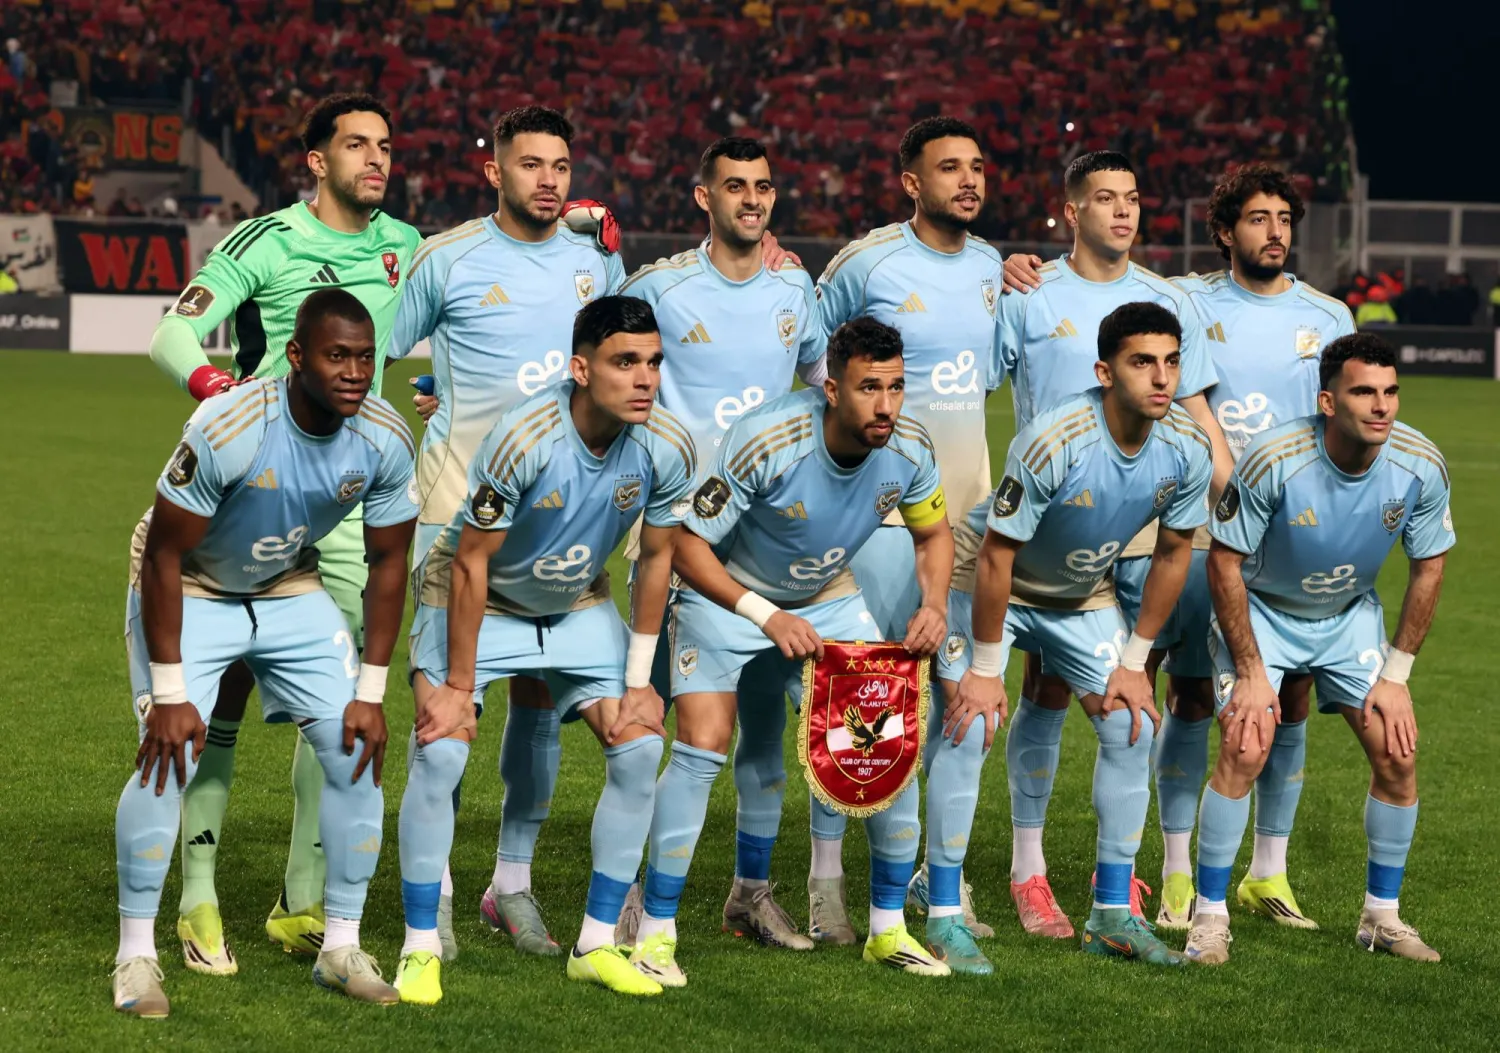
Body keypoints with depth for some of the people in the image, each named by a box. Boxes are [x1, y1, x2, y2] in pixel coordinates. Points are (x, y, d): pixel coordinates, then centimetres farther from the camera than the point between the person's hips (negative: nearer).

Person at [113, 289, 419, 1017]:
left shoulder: (385, 440, -19)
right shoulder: (227, 430, -33)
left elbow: (387, 561, -5)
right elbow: (164, 554, -25)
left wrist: (370, 693, -7)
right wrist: (169, 695, -24)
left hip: (291, 591, 5)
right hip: (189, 589, -5)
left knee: (354, 751, -5)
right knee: (171, 756, -18)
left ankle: (341, 949, 8)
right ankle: (135, 954, -4)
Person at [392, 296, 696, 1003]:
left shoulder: (667, 450, -20)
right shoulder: (525, 439, -33)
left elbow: (655, 557, -4)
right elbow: (472, 561, -24)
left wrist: (638, 681, -3)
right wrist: (458, 685, -20)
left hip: (578, 606, 5)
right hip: (475, 600, -4)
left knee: (640, 747, -7)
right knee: (441, 753, -19)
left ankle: (596, 945, 5)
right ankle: (420, 950, -6)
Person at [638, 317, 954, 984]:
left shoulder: (909, 448, -16)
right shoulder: (765, 442, -32)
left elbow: (932, 534, 4)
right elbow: (686, 544, -25)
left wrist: (933, 604, -15)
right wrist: (767, 617, -32)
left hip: (829, 600, 5)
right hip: (725, 596, -5)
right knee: (703, 746, -19)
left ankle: (889, 928, 11)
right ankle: (655, 932, -7)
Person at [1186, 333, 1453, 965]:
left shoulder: (1422, 468, -21)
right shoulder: (1273, 461, -31)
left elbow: (1428, 567, -4)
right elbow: (1225, 563, -19)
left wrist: (1396, 675, -5)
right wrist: (1251, 673, -18)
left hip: (1351, 616, 4)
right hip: (1260, 610, -4)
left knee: (1397, 753, -5)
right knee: (1245, 750, -19)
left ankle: (1382, 915, 13)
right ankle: (1209, 916, -5)